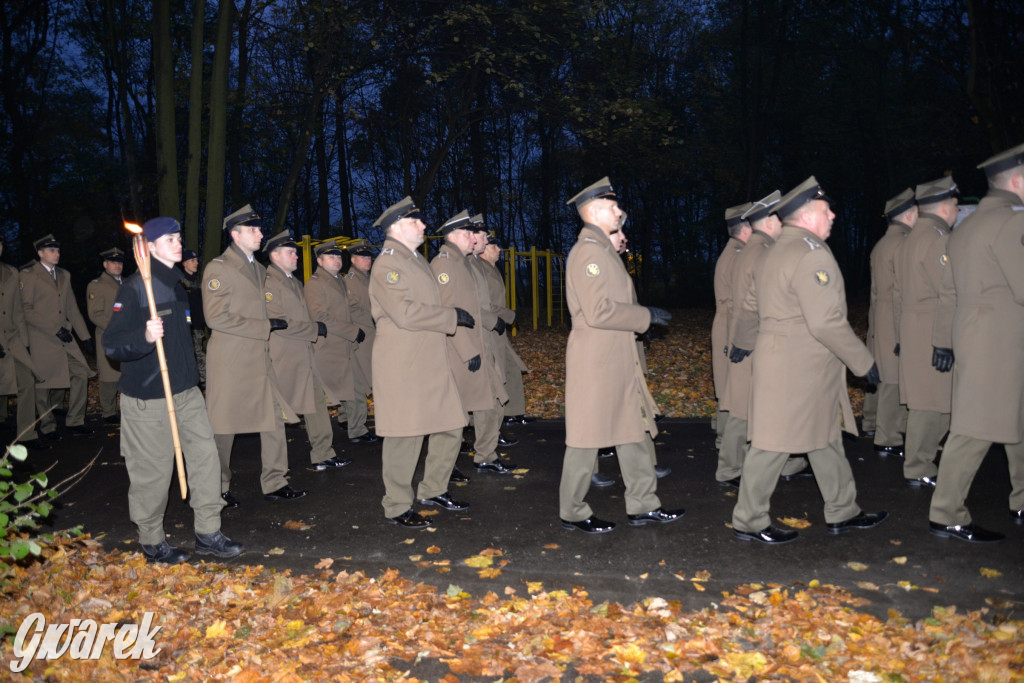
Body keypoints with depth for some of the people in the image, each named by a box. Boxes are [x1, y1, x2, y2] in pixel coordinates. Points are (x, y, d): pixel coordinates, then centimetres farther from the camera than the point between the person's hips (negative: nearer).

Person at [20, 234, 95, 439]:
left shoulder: (64, 275, 16)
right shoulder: (28, 275, -4)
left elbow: (72, 308, 17)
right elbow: (26, 311, -11)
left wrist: (85, 336, 11)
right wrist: (55, 329, -16)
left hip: (64, 339, 6)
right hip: (42, 341, -6)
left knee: (81, 374, 0)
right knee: (43, 384, 2)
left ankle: (75, 422, 11)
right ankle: (47, 427, 17)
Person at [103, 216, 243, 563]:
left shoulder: (178, 284, 12)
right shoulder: (134, 288, -13)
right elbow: (111, 343, -16)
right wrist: (144, 338, -35)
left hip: (187, 391, 7)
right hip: (148, 398, -7)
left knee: (206, 456, 3)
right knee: (153, 471, 3)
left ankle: (208, 534, 14)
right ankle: (152, 541, 21)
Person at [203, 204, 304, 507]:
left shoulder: (259, 269, 16)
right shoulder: (218, 268, -10)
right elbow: (217, 317, -18)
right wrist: (265, 326, -18)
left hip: (259, 359, 8)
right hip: (230, 362, -7)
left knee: (274, 419, 6)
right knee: (223, 426, 4)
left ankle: (274, 483, 17)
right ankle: (218, 489, 18)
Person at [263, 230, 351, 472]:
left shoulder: (295, 282, 18)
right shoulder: (268, 283, -12)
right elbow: (279, 324, -20)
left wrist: (315, 331, 10)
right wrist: (315, 328, -14)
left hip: (305, 357, 9)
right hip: (284, 360, -9)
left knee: (317, 404, 9)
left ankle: (323, 455, 16)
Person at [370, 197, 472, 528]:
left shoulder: (418, 260, 19)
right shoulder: (387, 264, -12)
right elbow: (405, 313, -23)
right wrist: (453, 316, -17)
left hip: (432, 364, 9)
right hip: (403, 367, -9)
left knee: (451, 427, 12)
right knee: (405, 437, -2)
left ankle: (433, 490, 28)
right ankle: (397, 507, 12)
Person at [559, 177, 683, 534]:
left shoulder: (602, 250, 16)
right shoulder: (588, 251, -16)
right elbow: (598, 312, -24)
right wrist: (647, 315, -16)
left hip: (618, 360, 10)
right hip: (595, 361, -10)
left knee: (636, 428, 14)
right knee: (587, 437, 2)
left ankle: (643, 505, 25)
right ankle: (572, 513, 16)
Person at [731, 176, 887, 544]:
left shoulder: (773, 253, 14)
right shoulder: (811, 254, -18)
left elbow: (765, 312, 19)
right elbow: (826, 322, -23)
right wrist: (864, 361, -15)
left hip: (780, 359, 10)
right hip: (795, 369, -10)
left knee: (826, 436, 18)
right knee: (775, 443, -1)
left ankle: (843, 512, 30)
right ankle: (748, 521, 11)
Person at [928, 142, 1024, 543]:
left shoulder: (967, 226, 15)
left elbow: (948, 291, 16)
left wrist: (944, 340, 18)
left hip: (975, 338, 10)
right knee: (976, 429, -5)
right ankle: (947, 517, 2)